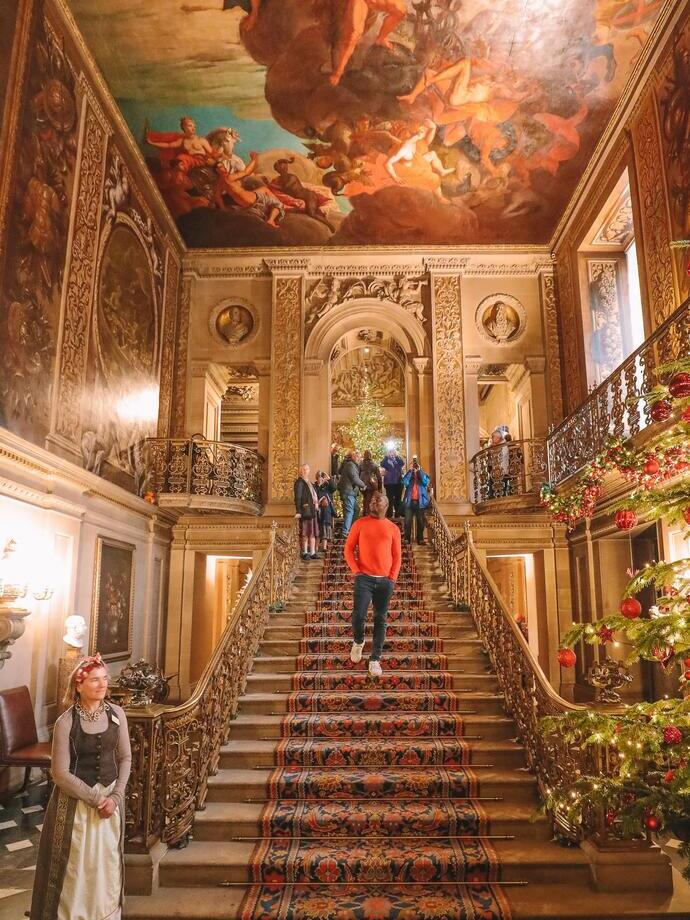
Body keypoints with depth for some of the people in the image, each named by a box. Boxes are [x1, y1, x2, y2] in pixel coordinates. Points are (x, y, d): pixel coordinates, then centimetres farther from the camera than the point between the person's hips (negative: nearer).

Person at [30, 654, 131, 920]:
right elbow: (60, 773, -14)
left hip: (110, 798, 4)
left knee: (107, 863, 16)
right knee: (75, 866, 9)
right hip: (75, 801, -3)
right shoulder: (66, 722, -16)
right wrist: (96, 798, -14)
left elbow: (125, 758, 2)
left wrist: (115, 796, -8)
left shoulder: (116, 714, -5)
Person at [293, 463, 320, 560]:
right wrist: (298, 512, -18)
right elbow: (297, 498, -11)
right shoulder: (299, 482, -4)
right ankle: (305, 553, -1)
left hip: (313, 511, 8)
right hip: (306, 511, -8)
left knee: (313, 532, 8)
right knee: (305, 532, -5)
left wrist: (316, 507, 14)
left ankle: (312, 552, 12)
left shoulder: (310, 482, 21)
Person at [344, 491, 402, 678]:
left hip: (385, 580, 2)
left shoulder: (393, 528, 10)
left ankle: (375, 660, 11)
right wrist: (355, 570, -6)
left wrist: (393, 577, -1)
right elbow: (348, 548, 4)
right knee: (358, 615, -12)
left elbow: (397, 556, 11)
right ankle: (358, 642, 20)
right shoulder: (360, 524, 6)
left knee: (380, 620, 4)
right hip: (364, 578, -2)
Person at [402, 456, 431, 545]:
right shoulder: (409, 475, 9)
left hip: (420, 501, 0)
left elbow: (425, 481, -14)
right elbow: (405, 482, -13)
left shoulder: (423, 475, 9)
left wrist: (419, 470, -13)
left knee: (420, 521, 4)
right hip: (410, 501, 0)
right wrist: (410, 470, -13)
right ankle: (407, 538, 3)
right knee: (408, 521, -3)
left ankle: (420, 539, 10)